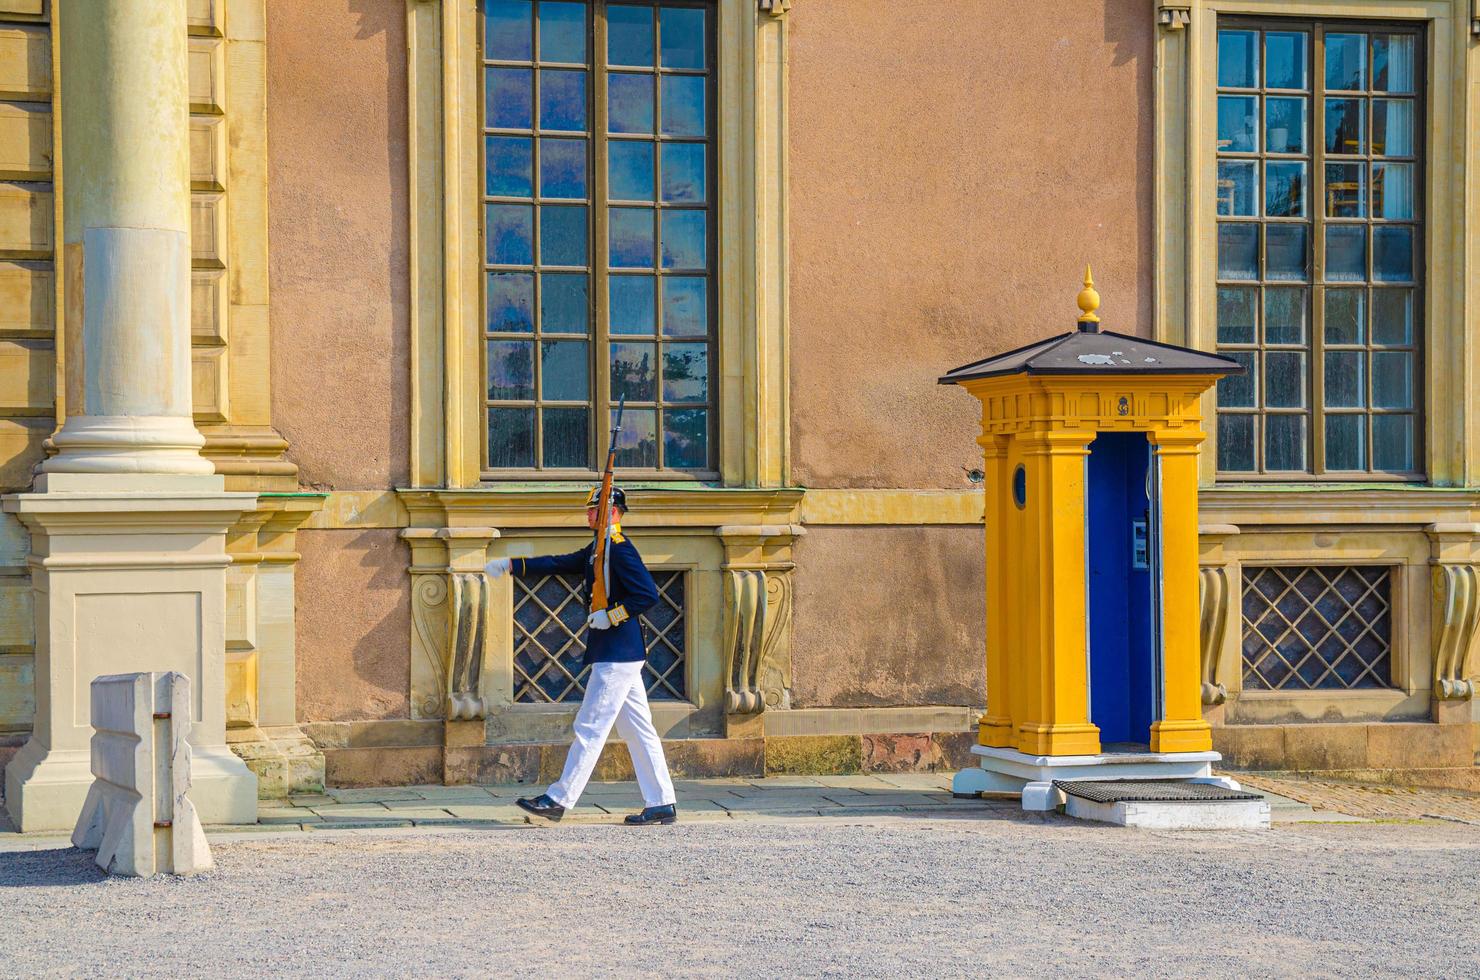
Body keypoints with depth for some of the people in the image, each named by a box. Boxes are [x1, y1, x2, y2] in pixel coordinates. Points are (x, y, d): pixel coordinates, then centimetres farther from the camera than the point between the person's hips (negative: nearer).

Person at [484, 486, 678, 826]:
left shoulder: (620, 549, -13)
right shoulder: (597, 550, 16)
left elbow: (649, 593, -20)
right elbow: (561, 564, 21)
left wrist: (611, 616, -18)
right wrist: (510, 565, 17)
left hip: (617, 656, -10)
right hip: (619, 654, 10)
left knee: (590, 728, -5)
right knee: (637, 730, 8)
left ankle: (558, 800, -2)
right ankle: (662, 804, 9)